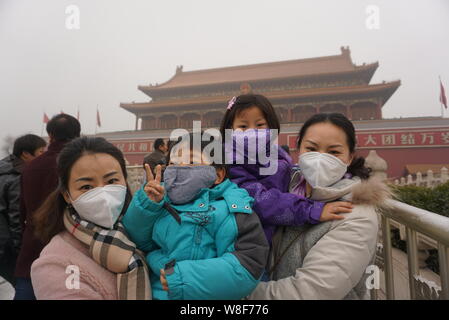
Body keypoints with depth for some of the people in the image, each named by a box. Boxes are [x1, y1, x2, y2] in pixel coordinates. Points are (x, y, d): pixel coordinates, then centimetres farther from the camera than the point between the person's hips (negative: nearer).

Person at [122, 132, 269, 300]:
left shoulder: (232, 209, -15)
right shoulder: (161, 200, -5)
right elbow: (137, 241, -2)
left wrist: (186, 278, -27)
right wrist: (146, 204, -18)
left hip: (206, 294, -4)